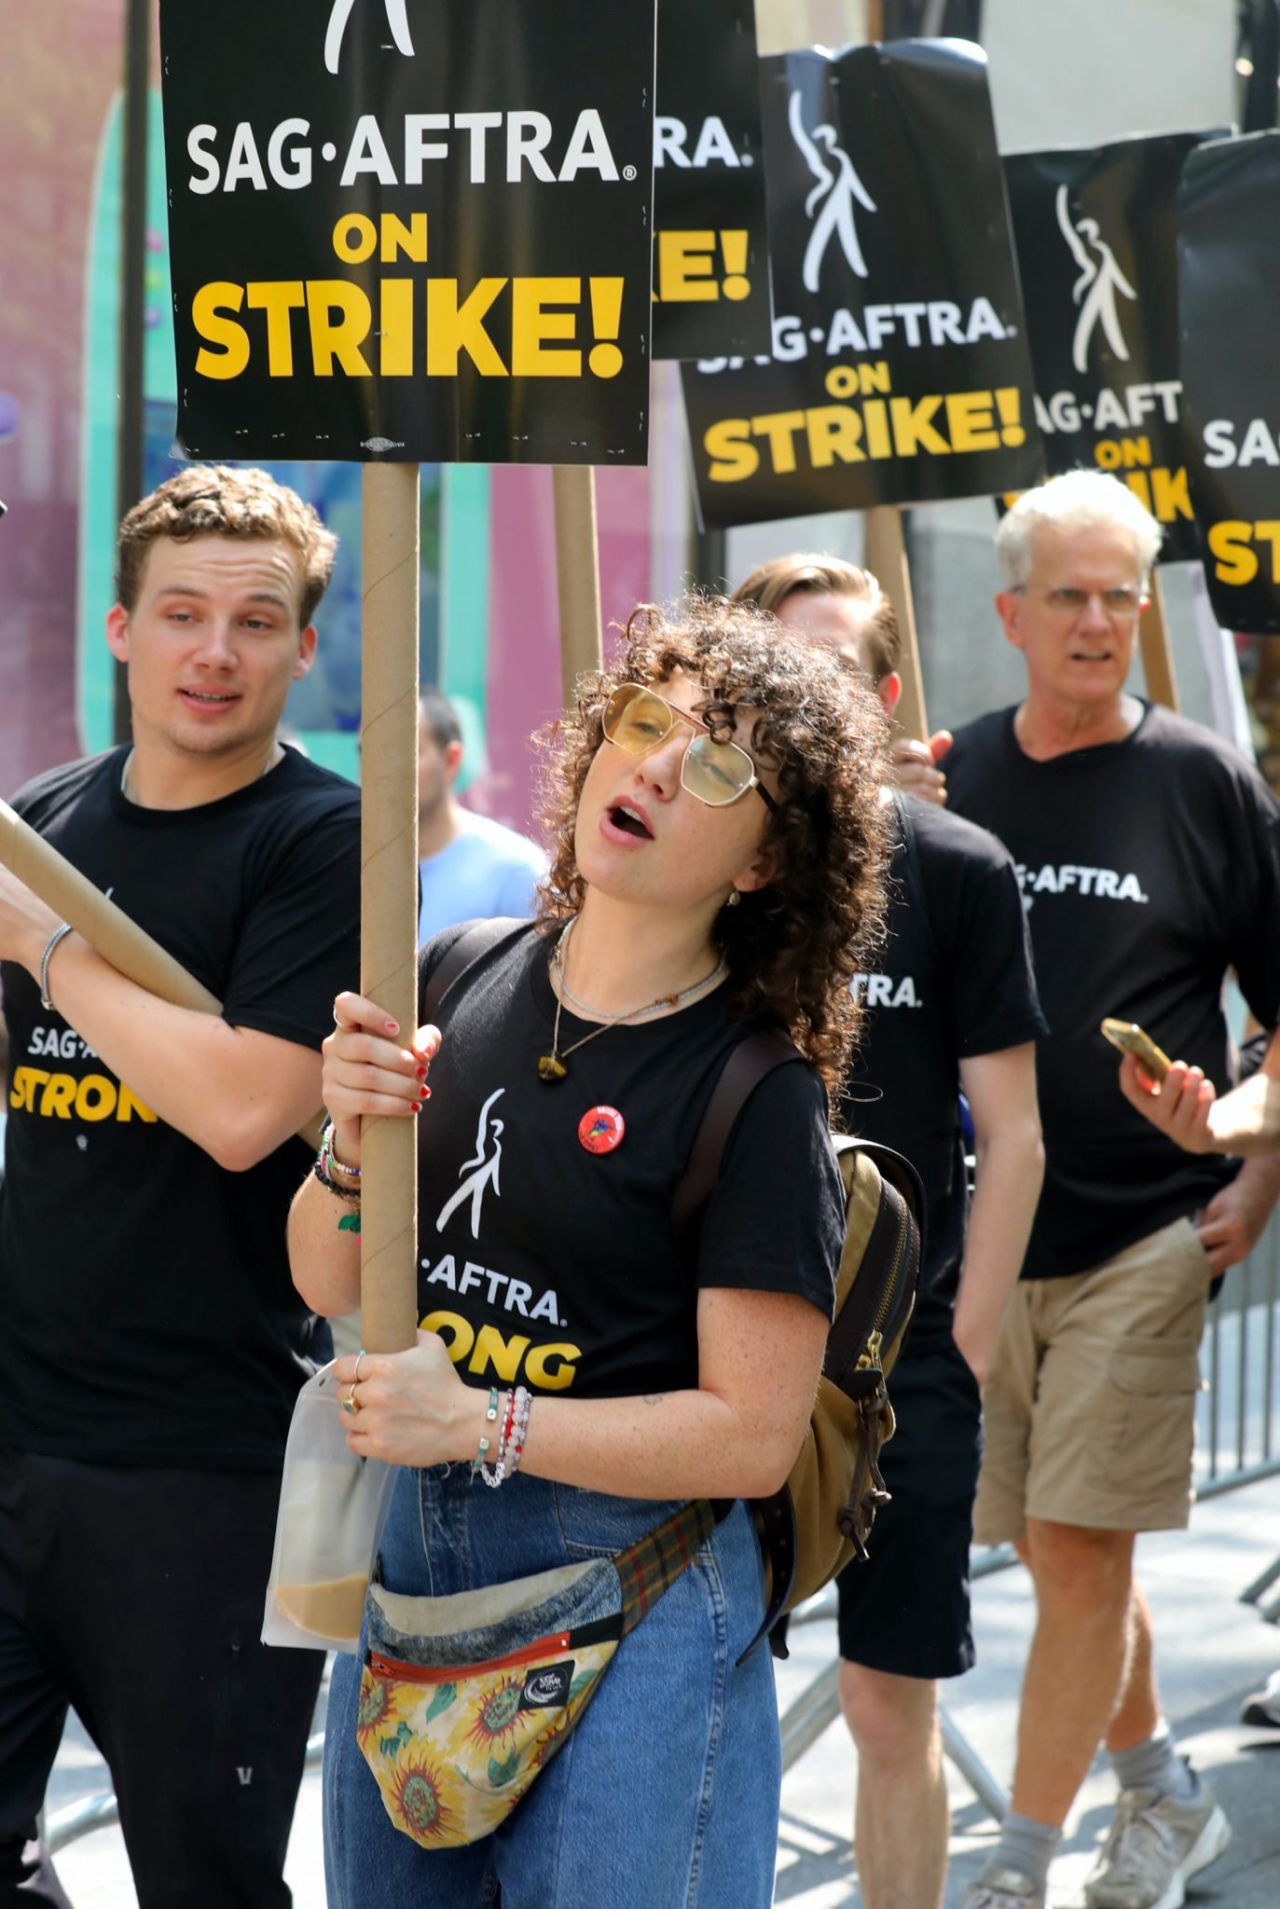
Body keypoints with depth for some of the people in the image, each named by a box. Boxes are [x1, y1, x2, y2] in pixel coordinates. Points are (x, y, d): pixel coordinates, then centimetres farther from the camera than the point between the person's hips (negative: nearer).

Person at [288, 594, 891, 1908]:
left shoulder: (762, 1095, -14)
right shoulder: (457, 983, 3)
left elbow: (752, 1434, -16)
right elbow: (330, 1287, 9)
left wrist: (478, 1419, -21)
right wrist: (351, 1147, -12)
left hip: (632, 1594, -6)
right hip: (408, 1549, 6)